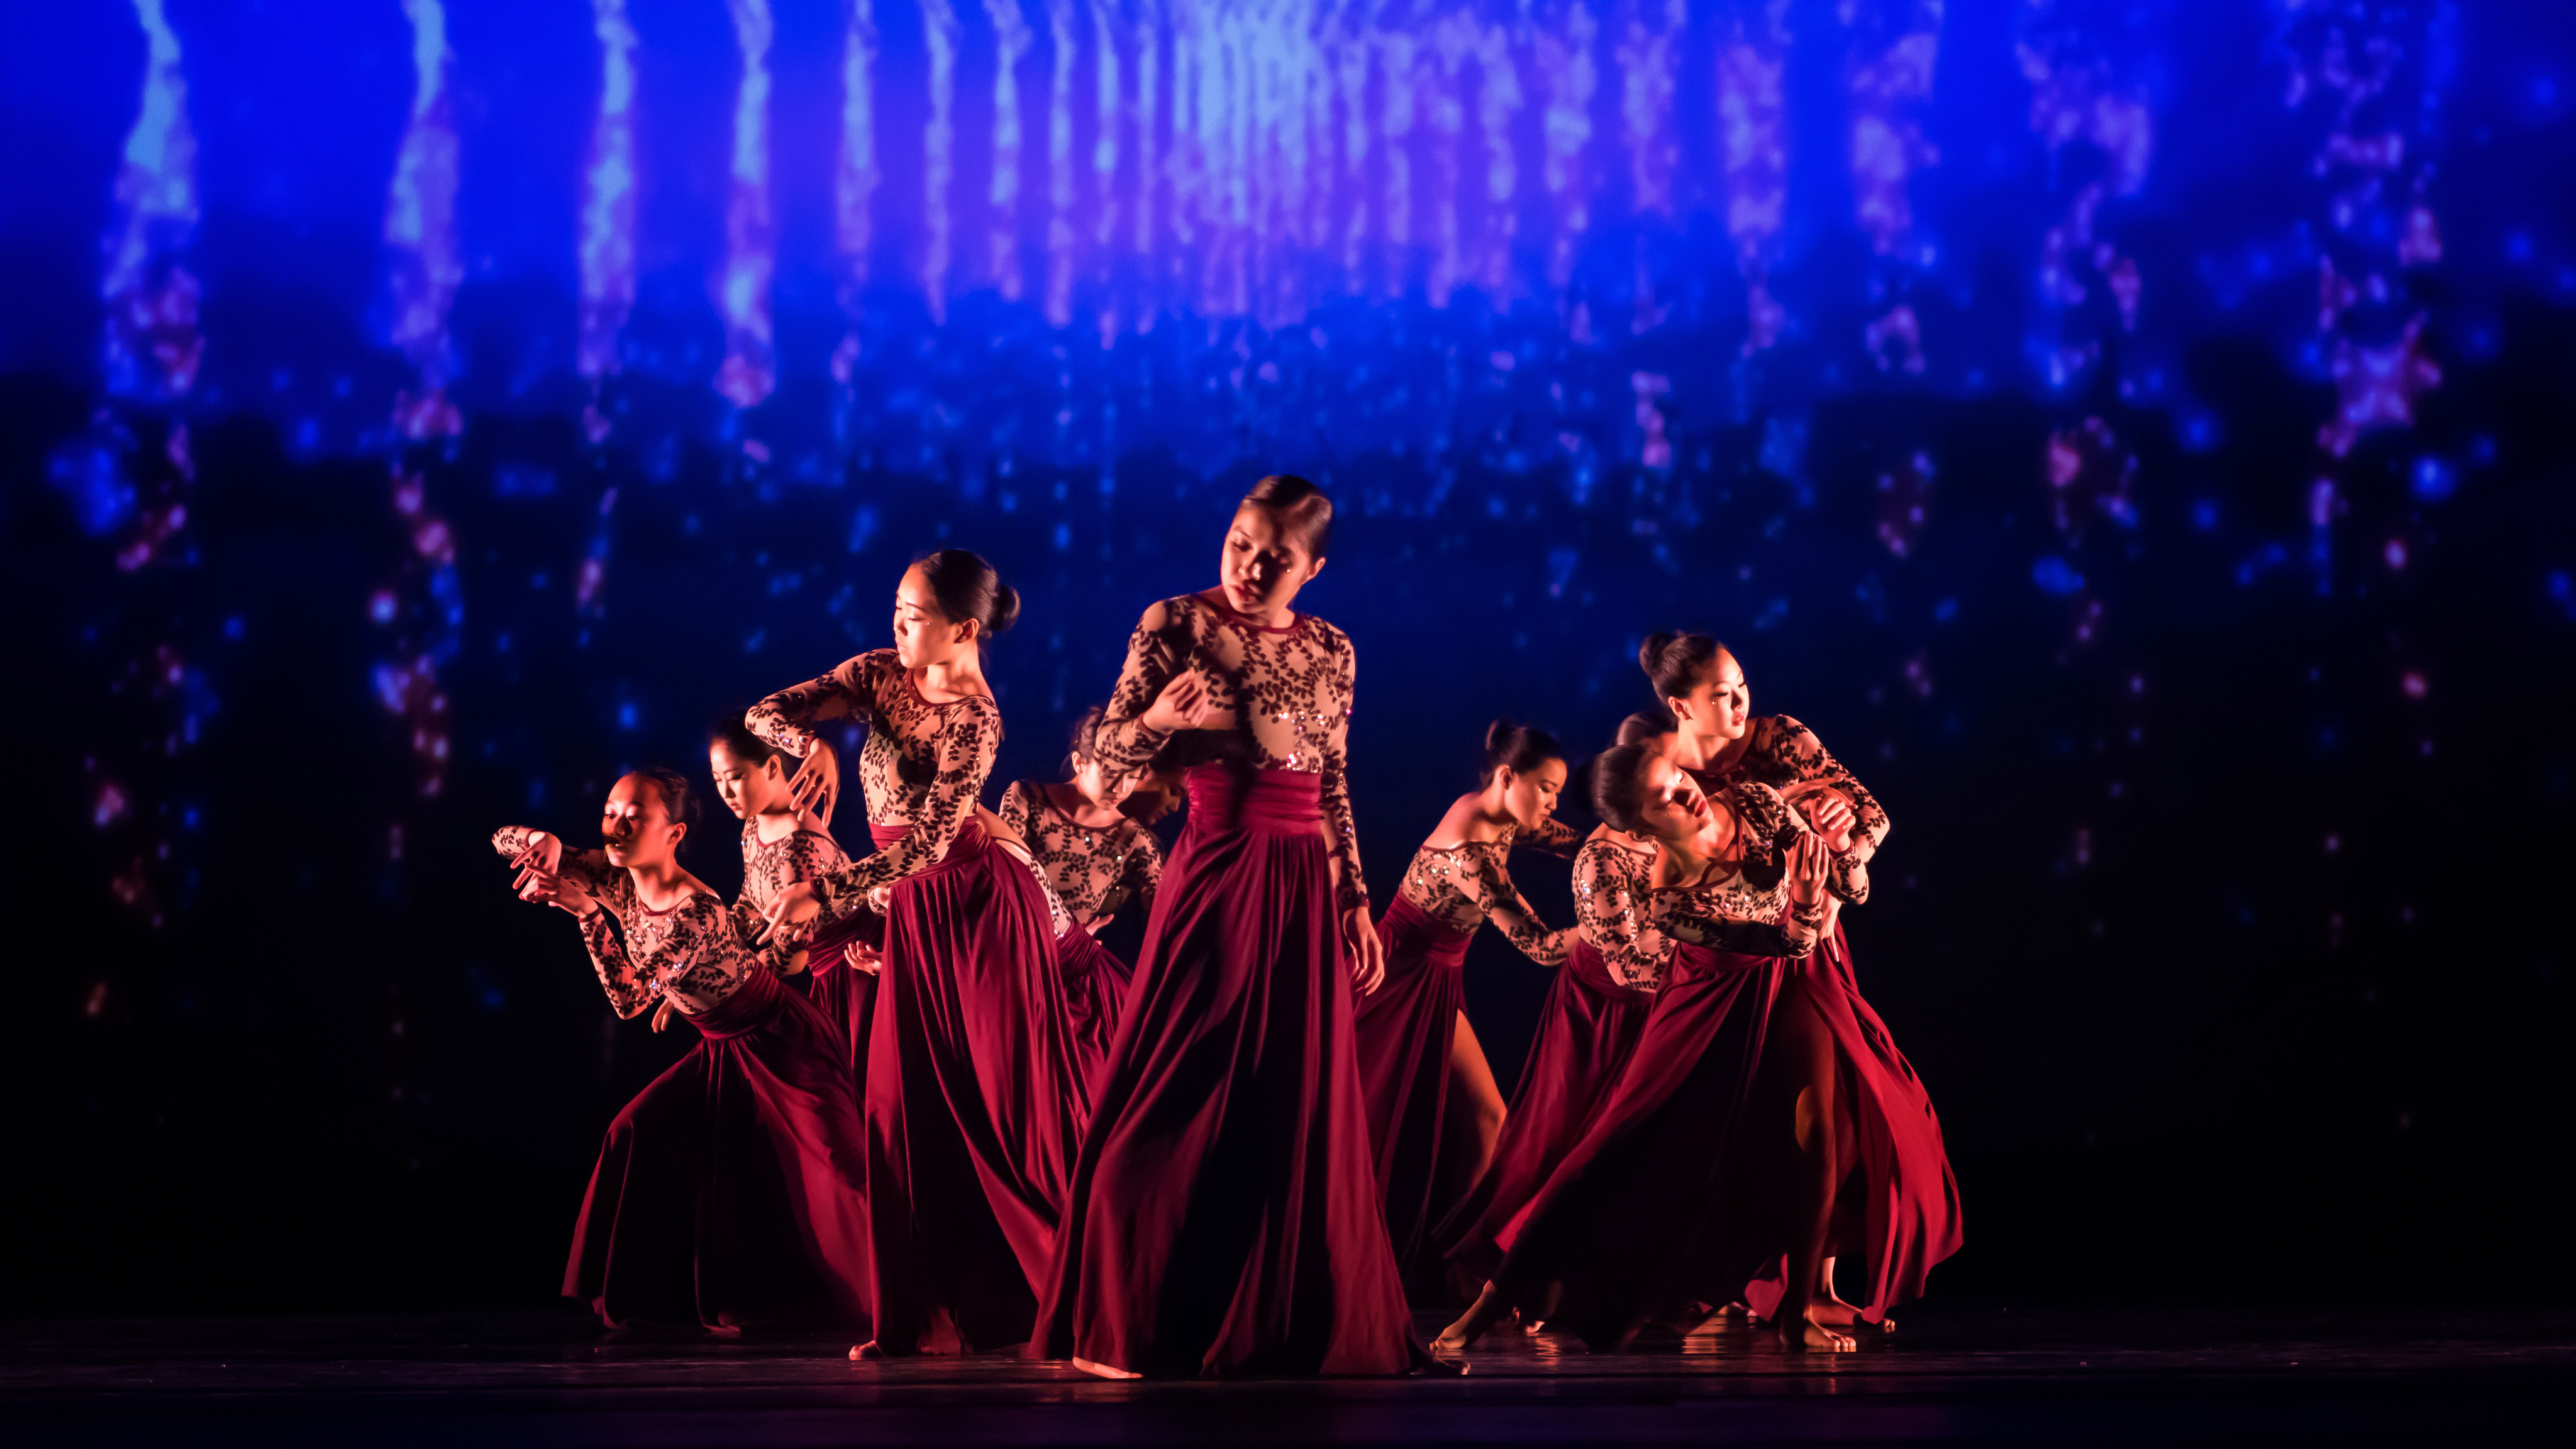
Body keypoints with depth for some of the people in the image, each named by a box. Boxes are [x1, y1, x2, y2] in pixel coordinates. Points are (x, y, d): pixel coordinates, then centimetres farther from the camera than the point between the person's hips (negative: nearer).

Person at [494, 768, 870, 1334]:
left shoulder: (700, 915, -31)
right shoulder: (614, 878, -9)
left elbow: (631, 999, -32)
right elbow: (505, 841, -6)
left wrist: (587, 911, -36)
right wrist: (543, 843, -30)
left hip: (785, 1047, -8)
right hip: (724, 1050, 8)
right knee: (642, 1137, -4)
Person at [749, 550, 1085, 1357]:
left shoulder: (974, 720, -17)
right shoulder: (881, 674, 2)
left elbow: (926, 844, -24)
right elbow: (766, 713, -2)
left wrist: (826, 896, -30)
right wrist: (813, 746, -24)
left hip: (981, 905, -7)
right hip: (912, 913, 7)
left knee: (1011, 1097, -7)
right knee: (907, 1107, 3)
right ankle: (936, 1314, 8)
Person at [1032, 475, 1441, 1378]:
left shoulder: (1330, 652, 10)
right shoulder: (1177, 625, -1)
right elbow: (1110, 755, -1)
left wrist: (1357, 901, 13)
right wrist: (1159, 717, -20)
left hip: (1304, 890, 4)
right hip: (1213, 877, -4)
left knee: (1299, 1110, 6)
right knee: (1175, 1101, -5)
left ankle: (1284, 1324, 15)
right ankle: (1115, 1328, 3)